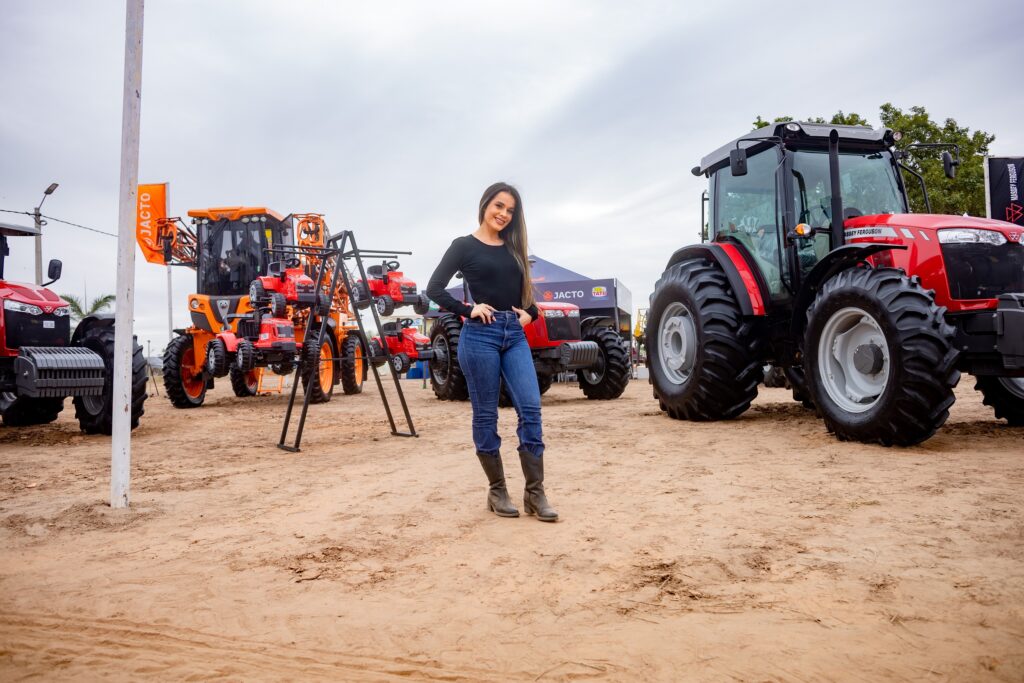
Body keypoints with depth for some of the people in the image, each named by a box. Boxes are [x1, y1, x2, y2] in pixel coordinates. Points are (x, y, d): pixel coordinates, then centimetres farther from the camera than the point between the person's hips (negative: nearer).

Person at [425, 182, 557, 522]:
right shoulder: (464, 246, 1)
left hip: (515, 335, 5)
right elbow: (434, 289, -5)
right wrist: (468, 310, -11)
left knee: (531, 408, -6)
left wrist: (530, 312, 7)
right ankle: (497, 491, 14)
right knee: (486, 415, 2)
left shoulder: (514, 247, 16)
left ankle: (534, 492, 1)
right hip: (480, 335, -4)